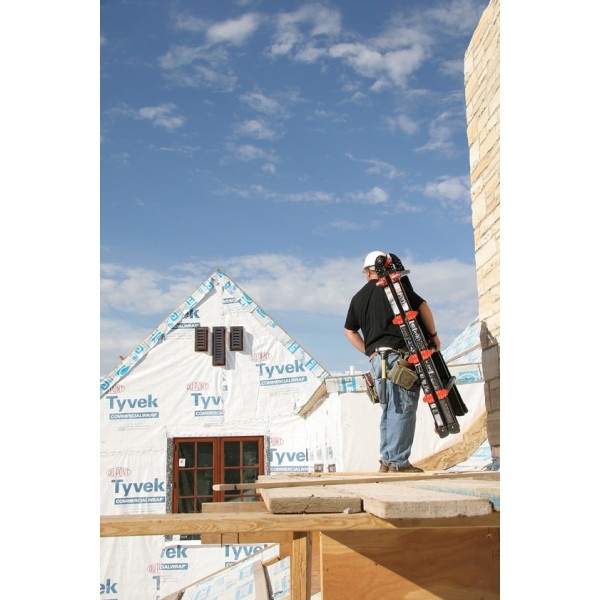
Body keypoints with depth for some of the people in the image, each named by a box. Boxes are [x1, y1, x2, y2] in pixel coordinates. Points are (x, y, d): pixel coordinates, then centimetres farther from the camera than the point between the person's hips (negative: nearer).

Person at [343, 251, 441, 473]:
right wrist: (433, 334, 14)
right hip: (398, 356, -6)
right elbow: (422, 307, 2)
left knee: (389, 410, 11)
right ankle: (398, 462, -10)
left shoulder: (358, 298, 17)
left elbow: (349, 330, 24)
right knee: (403, 408, -7)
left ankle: (386, 460, 11)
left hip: (376, 359, 6)